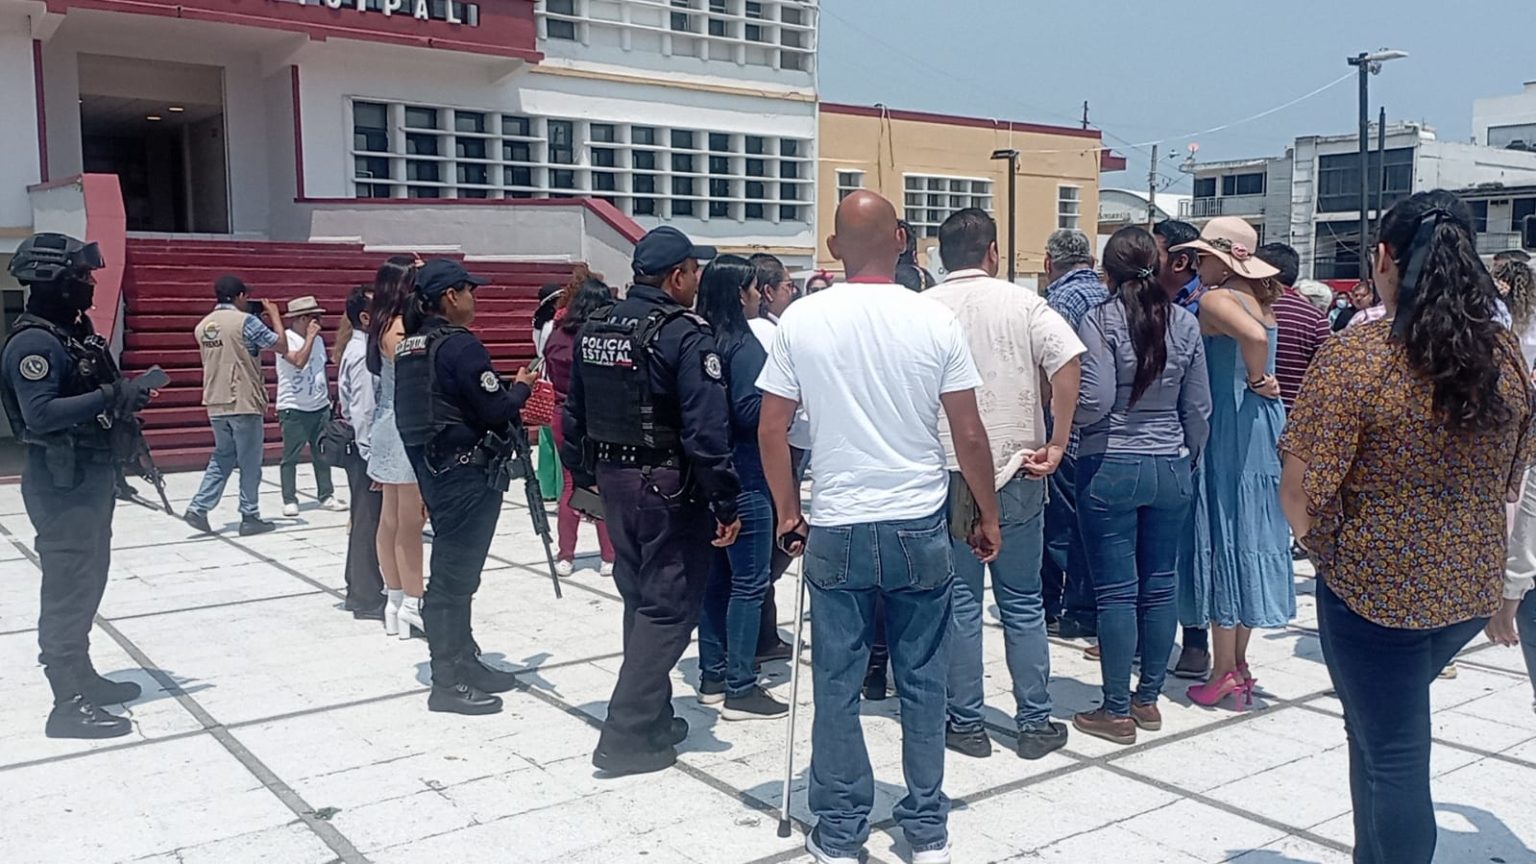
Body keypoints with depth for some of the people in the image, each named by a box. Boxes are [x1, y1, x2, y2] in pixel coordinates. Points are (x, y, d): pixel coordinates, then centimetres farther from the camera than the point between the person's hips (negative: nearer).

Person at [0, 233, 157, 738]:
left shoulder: (73, 332, 13)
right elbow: (41, 413, -28)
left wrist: (124, 396, 9)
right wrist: (111, 397, -27)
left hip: (91, 477, 10)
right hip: (61, 484, -10)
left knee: (88, 582, 18)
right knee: (68, 588, -6)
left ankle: (80, 675, 31)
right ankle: (69, 705, -1)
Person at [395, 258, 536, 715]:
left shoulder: (411, 346, 12)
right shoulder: (460, 344, -16)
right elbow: (497, 410, -19)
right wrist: (522, 386, 1)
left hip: (433, 467, 10)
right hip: (467, 471, -9)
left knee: (454, 570, 17)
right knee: (456, 574, -3)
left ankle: (464, 660, 28)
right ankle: (450, 682, 4)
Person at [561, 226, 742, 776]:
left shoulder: (595, 328, 8)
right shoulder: (686, 335, -16)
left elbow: (575, 412, 13)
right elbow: (706, 429, -22)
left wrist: (582, 475, 22)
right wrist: (726, 504, -17)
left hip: (613, 478, 8)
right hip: (669, 485, -8)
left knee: (639, 598, 19)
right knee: (669, 607, 1)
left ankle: (653, 716, 31)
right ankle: (627, 736, 1)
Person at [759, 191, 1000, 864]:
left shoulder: (801, 319, -4)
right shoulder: (935, 320, -5)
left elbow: (771, 430, -1)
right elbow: (969, 435, -2)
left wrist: (788, 513, 12)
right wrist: (988, 516, 11)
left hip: (836, 530, 0)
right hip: (920, 527, 0)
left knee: (837, 684, 10)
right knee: (922, 682, 12)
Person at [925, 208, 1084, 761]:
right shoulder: (1021, 302, -2)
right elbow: (1067, 358, -15)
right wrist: (1056, 444, -10)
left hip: (947, 472, 0)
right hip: (1017, 471, 0)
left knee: (960, 602, 9)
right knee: (1023, 601, 11)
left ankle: (966, 723, 15)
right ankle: (1035, 724, 18)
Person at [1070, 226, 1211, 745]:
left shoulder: (1100, 321, -10)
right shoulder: (1185, 324, 4)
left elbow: (1095, 403, -18)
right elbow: (1198, 409, 7)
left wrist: (1066, 416, 2)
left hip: (1111, 468, -4)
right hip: (1171, 468, 5)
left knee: (1116, 591, 1)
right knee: (1160, 586, 12)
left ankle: (1117, 712, 9)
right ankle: (1149, 700, 23)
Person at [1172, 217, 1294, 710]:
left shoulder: (1215, 299, -14)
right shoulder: (1258, 296, 13)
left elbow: (1254, 336, -30)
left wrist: (1255, 381, -16)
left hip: (1230, 429, -8)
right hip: (1262, 424, 8)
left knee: (1222, 538, -1)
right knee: (1246, 538, 13)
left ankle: (1223, 671, 6)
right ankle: (1239, 663, 22)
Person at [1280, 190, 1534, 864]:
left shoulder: (1357, 356, -19)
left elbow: (1298, 493, -20)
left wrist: (1322, 543, 2)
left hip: (1375, 588, -6)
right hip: (1470, 588, 6)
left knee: (1392, 755, 9)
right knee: (1382, 725, 25)